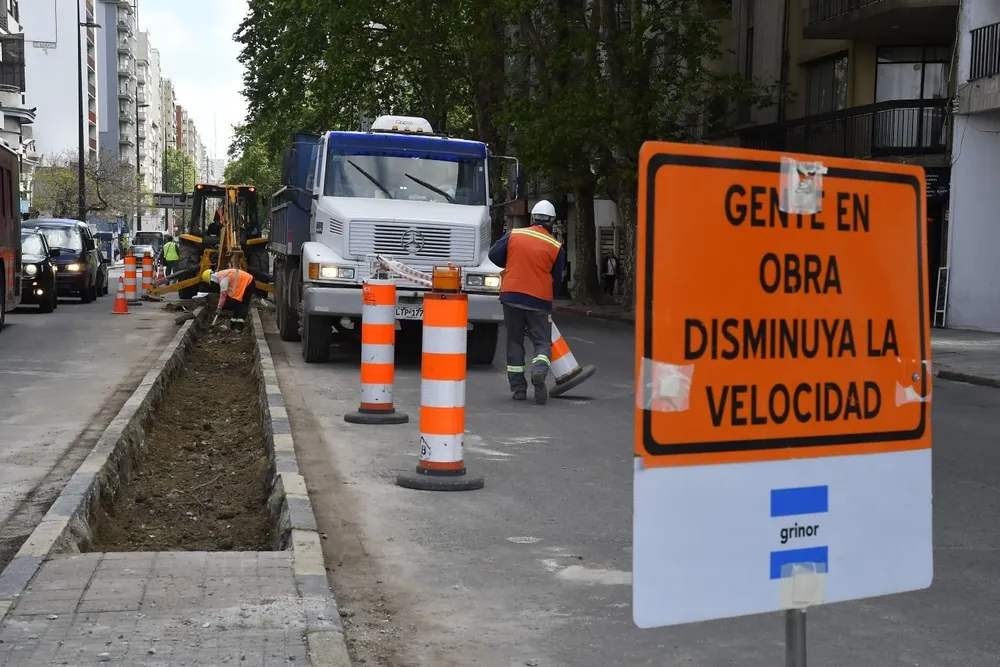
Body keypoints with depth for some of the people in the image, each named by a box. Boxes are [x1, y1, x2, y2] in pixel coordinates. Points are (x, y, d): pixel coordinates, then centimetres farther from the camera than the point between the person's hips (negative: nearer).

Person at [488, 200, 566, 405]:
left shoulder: (514, 235, 0)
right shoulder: (556, 247, -1)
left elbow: (494, 255, 5)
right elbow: (556, 278, 6)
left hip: (512, 295, 1)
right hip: (540, 299, -1)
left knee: (515, 341, 12)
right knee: (542, 341, 7)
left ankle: (518, 387, 11)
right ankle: (539, 371, -24)